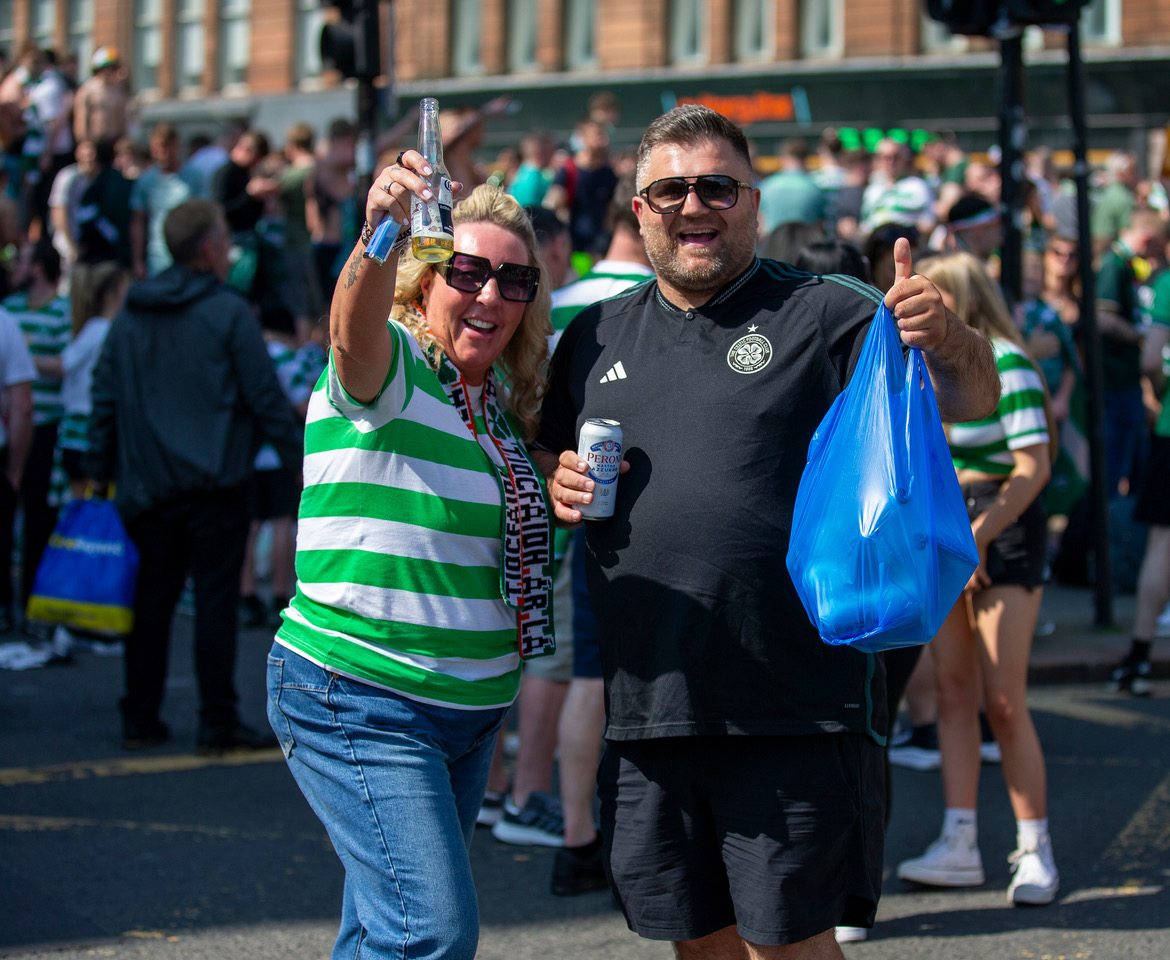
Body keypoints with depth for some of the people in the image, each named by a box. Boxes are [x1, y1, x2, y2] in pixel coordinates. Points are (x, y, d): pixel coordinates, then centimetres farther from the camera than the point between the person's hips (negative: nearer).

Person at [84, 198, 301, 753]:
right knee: (216, 598, -2)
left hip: (147, 485, 5)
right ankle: (217, 723, -1)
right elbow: (266, 398, -8)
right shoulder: (228, 312, -6)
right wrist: (300, 457, 0)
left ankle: (139, 721, 12)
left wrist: (97, 472, 17)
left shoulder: (129, 316, 10)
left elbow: (104, 401, 12)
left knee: (151, 599, 10)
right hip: (215, 483, -5)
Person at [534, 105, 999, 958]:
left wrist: (944, 339, -32)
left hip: (794, 709, -5)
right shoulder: (596, 336, 14)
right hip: (649, 710, 5)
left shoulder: (823, 315, -1)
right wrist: (555, 485, 3)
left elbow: (974, 401, -9)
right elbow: (548, 456, 26)